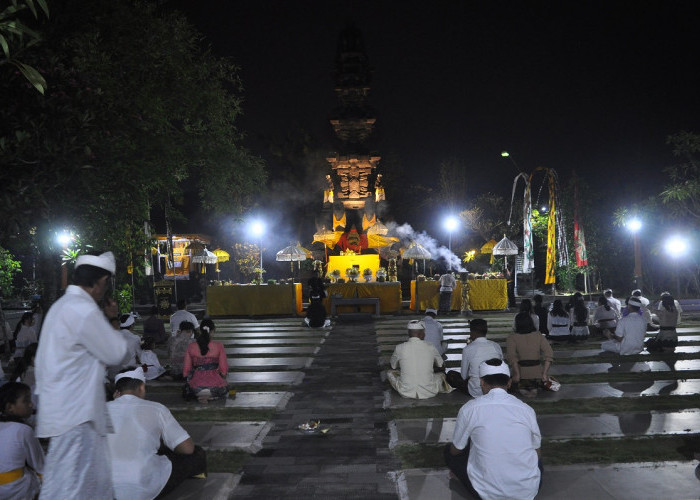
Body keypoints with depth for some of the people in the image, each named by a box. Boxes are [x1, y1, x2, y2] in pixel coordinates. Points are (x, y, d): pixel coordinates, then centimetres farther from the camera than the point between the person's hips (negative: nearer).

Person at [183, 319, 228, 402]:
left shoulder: (191, 347, 1)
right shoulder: (219, 346, -5)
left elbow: (186, 369, 5)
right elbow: (223, 368, -3)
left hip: (196, 387, 2)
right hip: (214, 385, -2)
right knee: (225, 388, 35)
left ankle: (201, 395, 7)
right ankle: (211, 396, 5)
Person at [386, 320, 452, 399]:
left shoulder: (400, 348, -7)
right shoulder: (430, 348, -5)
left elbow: (393, 366, 14)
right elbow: (440, 364, 17)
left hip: (406, 392, 0)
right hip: (428, 393, 0)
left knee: (390, 372, 23)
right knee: (441, 375, 29)